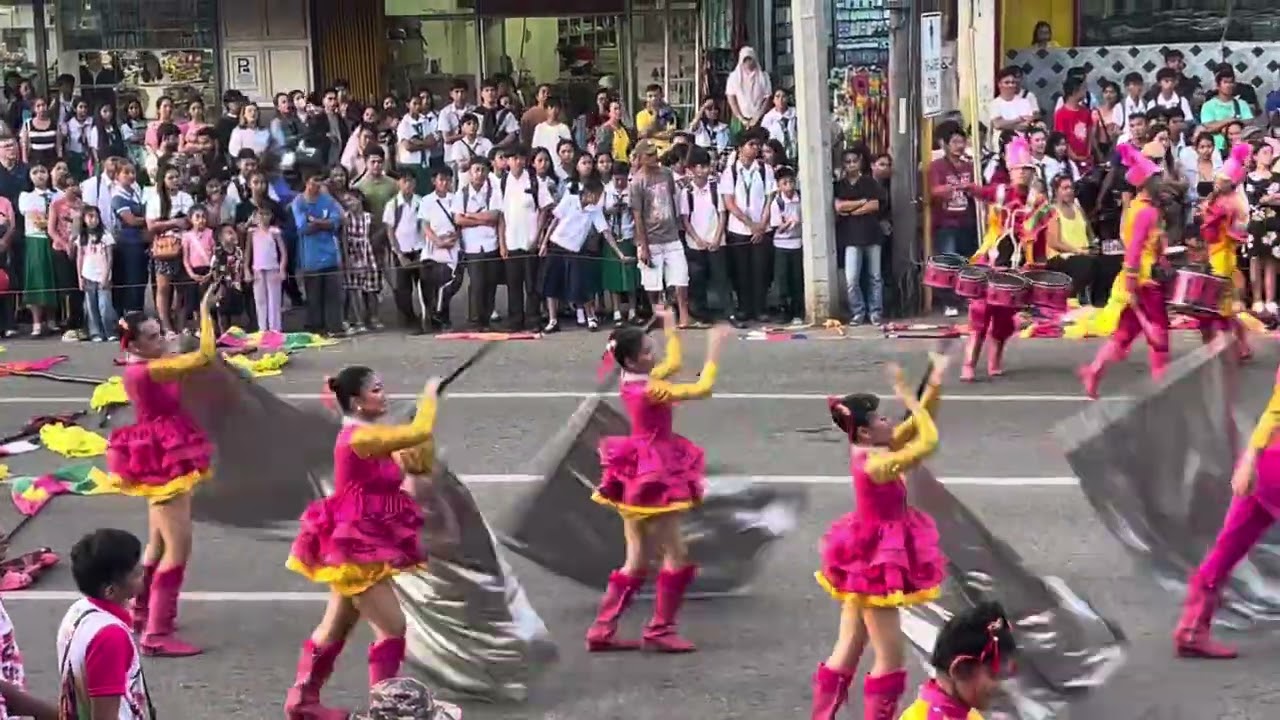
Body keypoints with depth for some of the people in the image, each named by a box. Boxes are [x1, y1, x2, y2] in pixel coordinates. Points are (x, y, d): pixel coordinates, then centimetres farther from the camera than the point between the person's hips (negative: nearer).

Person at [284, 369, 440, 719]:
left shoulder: (365, 436, 10)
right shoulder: (359, 436, -21)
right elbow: (421, 432, -26)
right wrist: (430, 394, -10)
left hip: (358, 545, 10)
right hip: (356, 547, -10)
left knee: (336, 627, 19)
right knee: (393, 627, -5)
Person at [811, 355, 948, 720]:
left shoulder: (869, 451, 1)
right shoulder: (875, 465, -26)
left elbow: (916, 427, 7)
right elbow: (928, 442, -28)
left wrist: (934, 385, -5)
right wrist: (910, 398, -20)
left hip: (870, 557, 10)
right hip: (875, 562, -10)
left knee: (847, 651, 15)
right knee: (890, 658, 0)